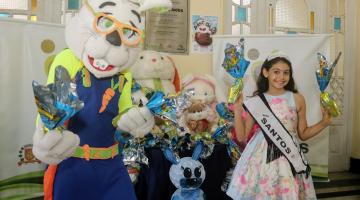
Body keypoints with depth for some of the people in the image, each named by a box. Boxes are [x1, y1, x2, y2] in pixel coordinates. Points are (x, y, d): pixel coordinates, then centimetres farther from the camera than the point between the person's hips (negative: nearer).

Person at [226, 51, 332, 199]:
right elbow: (242, 137, 0)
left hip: (289, 159, 1)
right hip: (261, 157, -1)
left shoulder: (297, 99, 1)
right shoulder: (255, 102, -1)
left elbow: (303, 134, 9)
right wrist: (237, 109, -7)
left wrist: (324, 123, -5)